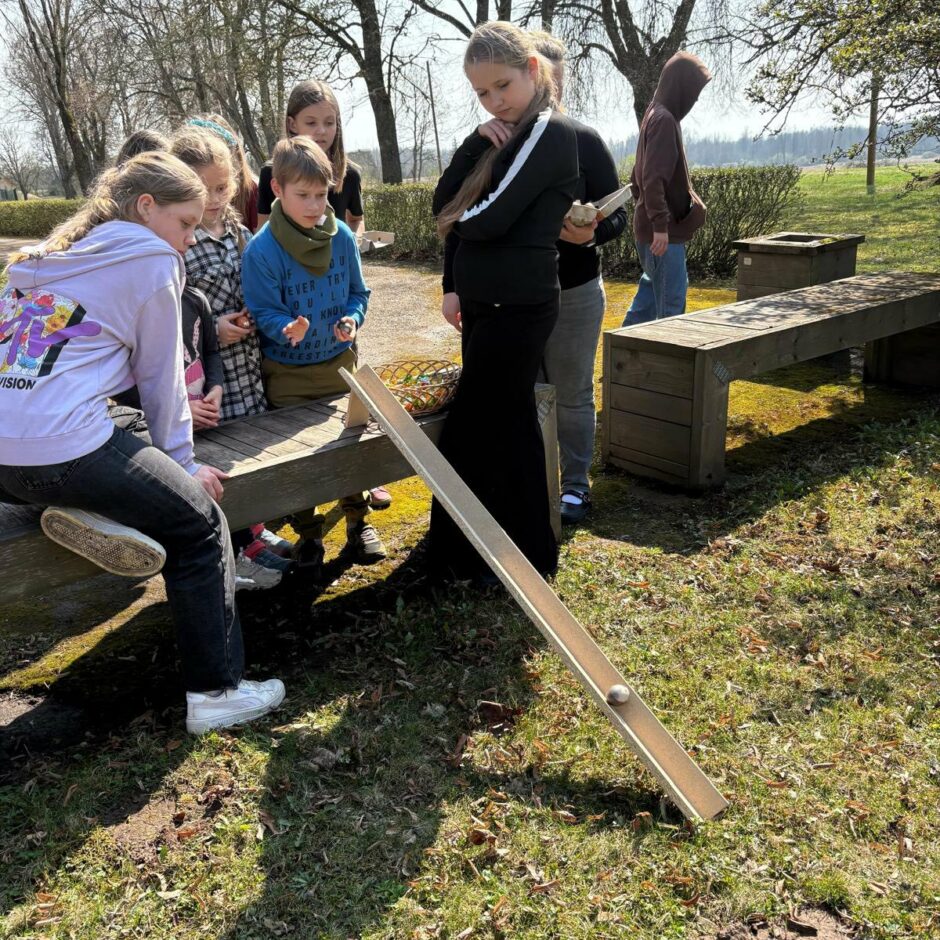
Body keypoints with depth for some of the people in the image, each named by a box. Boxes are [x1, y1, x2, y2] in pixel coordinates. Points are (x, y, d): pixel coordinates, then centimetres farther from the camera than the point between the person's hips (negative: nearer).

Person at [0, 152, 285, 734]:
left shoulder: (57, 252, 23)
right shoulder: (153, 260, 1)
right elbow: (161, 376, 2)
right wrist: (183, 463, 13)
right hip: (64, 449, -8)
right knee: (200, 523, 7)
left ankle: (88, 513, -1)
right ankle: (216, 694, 8)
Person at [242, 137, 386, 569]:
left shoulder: (342, 237, -4)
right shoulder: (262, 249, -16)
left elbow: (357, 292, 5)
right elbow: (263, 311, -13)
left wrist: (351, 319, -15)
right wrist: (287, 330, -34)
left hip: (339, 361, 3)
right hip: (288, 372, -3)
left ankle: (358, 521, 28)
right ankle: (308, 535, 22)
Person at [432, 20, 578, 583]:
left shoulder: (550, 132, -12)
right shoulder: (505, 137, 15)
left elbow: (492, 219, -19)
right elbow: (445, 208, 7)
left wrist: (458, 220, 0)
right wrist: (478, 142, -4)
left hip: (519, 307, -9)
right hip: (487, 304, 9)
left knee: (466, 436, 0)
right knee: (510, 427, 15)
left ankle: (463, 558, 16)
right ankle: (528, 552, 28)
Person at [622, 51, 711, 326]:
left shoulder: (654, 115, 14)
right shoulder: (665, 119, -15)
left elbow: (638, 174, 20)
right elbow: (653, 177, -23)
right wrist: (660, 224, -24)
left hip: (649, 225, 10)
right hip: (663, 230, -10)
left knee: (652, 291, 17)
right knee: (671, 302, -4)